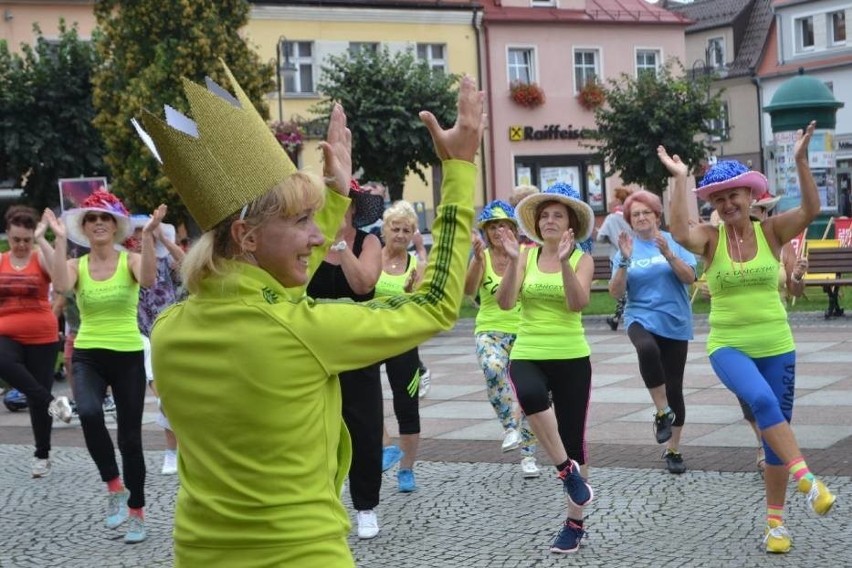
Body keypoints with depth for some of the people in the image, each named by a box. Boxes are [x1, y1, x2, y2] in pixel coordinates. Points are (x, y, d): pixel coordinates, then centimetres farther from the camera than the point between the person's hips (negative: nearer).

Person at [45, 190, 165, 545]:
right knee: (89, 413, -31)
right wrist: (60, 239, -22)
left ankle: (137, 512, 23)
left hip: (128, 357, 0)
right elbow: (61, 286, -21)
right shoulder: (76, 265, 2)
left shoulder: (130, 260, -2)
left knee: (130, 438, 5)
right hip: (88, 356, 0)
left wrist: (147, 236, -32)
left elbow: (148, 280, -25)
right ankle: (114, 487, -11)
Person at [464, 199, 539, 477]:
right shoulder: (482, 257, -3)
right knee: (493, 368, -33)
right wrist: (478, 258, -34)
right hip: (490, 331, -1)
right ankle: (510, 426, -18)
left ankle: (528, 456, 19)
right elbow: (469, 290, -19)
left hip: (524, 330, 1)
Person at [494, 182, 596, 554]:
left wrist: (564, 261, -27)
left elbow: (578, 303, -18)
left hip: (571, 358, 0)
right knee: (531, 395, -36)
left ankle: (574, 523, 21)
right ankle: (567, 471, -15)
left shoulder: (582, 259, 0)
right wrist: (513, 260, -20)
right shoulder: (526, 256, 4)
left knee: (573, 439, 4)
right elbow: (505, 302, -9)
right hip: (527, 355, 0)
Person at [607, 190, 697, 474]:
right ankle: (662, 412, -20)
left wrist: (668, 254, -22)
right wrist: (624, 260, -17)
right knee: (647, 349, -37)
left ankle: (672, 449, 20)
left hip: (675, 322, 1)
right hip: (641, 318, -1)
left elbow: (690, 278, -8)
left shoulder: (673, 241, 2)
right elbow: (615, 292, -3)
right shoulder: (628, 247, 4)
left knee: (674, 388, 4)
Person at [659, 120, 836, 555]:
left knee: (775, 428, 7)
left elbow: (810, 210, -17)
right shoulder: (710, 238, -4)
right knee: (762, 401, -33)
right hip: (728, 346, -2)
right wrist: (680, 179, -26)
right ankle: (806, 480, -32)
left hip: (776, 346, 2)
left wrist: (801, 160, -27)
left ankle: (775, 522, 19)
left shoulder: (771, 232, -1)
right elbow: (681, 234, -27)